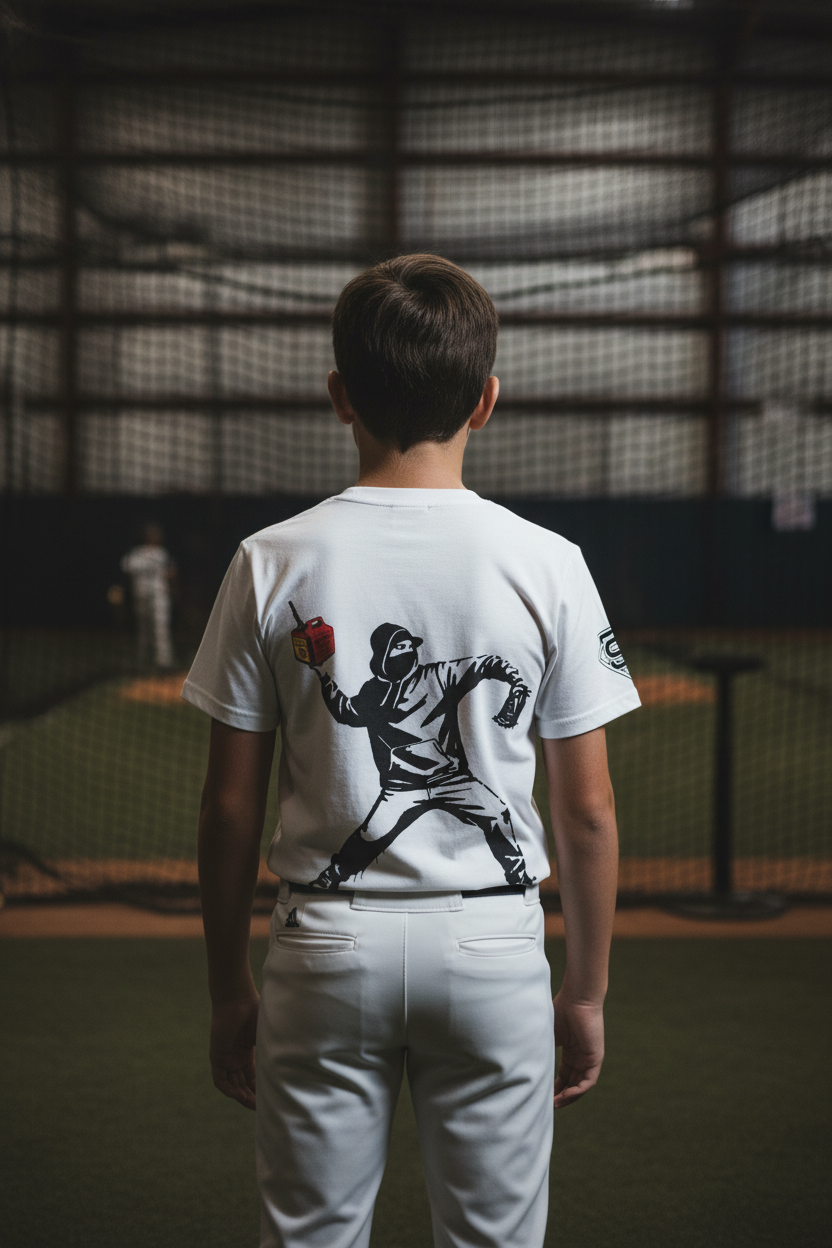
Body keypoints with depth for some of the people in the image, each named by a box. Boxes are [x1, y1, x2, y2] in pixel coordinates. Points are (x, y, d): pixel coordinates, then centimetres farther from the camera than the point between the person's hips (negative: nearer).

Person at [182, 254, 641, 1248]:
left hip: (328, 945, 1)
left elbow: (231, 805, -1)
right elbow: (587, 811, -3)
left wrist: (227, 989, 9)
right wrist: (586, 991, 8)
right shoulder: (547, 566, -6)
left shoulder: (271, 562, -5)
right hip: (496, 944, 0)